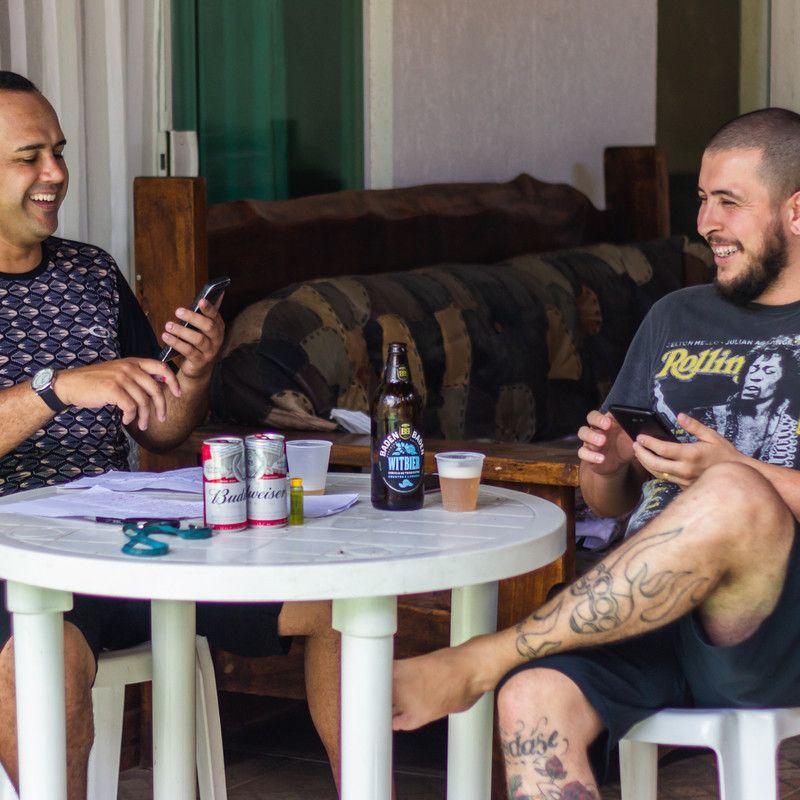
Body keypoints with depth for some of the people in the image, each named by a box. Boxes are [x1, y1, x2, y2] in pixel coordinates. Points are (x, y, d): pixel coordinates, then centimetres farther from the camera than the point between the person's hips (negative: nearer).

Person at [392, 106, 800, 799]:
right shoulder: (676, 318, 24)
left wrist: (732, 472, -16)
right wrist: (607, 465, 2)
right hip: (648, 610, 4)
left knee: (735, 496, -37)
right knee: (533, 699, -29)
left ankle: (477, 660, -28)